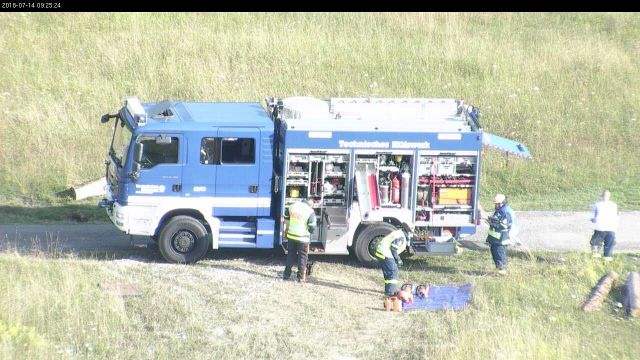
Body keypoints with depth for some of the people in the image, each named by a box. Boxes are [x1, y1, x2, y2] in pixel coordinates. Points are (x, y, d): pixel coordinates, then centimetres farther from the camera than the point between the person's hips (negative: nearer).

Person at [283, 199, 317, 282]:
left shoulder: (292, 206, -4)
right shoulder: (310, 212, -16)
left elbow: (287, 217, 13)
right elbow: (312, 228, -15)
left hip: (291, 236, 4)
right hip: (303, 238, -4)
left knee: (290, 255, 18)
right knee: (302, 257, 9)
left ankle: (286, 275, 22)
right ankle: (301, 277, 12)